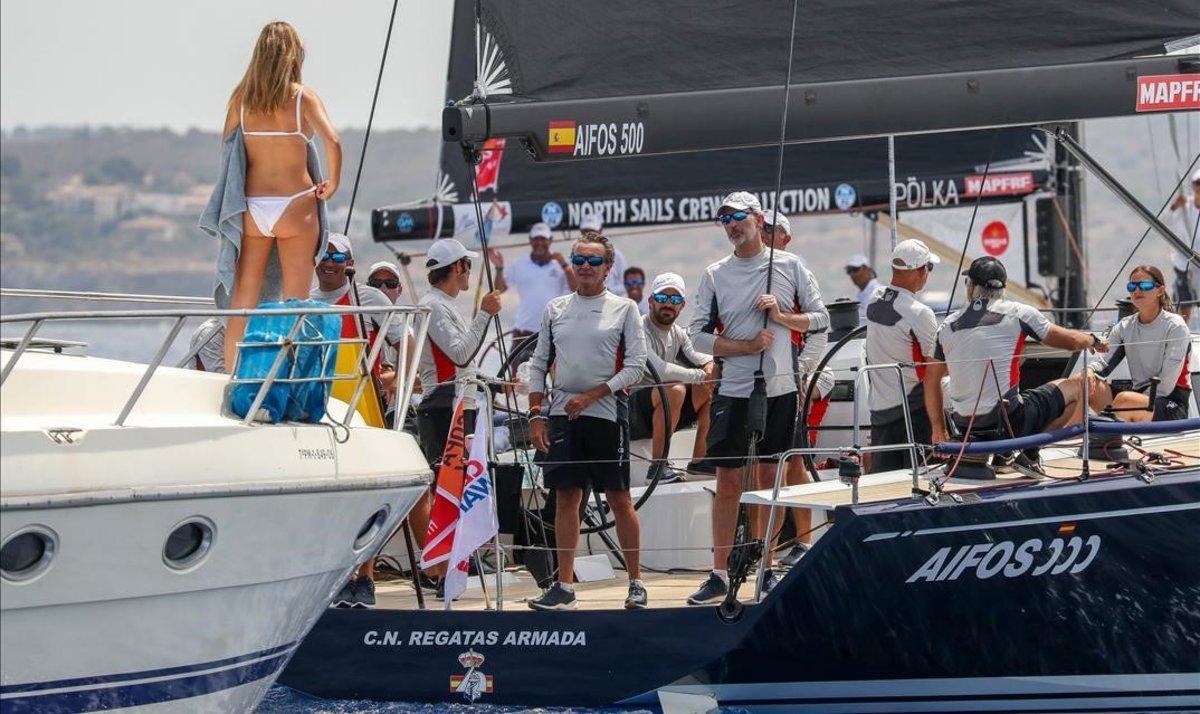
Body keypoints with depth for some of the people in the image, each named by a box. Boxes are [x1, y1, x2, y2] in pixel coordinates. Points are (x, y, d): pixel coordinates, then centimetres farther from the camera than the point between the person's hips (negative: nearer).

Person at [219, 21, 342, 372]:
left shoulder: (241, 97, 2)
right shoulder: (303, 97, -6)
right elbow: (333, 141, -19)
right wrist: (333, 183, -4)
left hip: (252, 207, 3)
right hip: (295, 206, -3)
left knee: (242, 301, 8)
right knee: (295, 302, 3)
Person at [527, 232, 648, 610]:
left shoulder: (624, 309, 2)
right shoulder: (555, 309, 12)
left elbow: (635, 366, -4)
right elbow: (539, 364, 15)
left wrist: (591, 396, -12)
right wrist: (535, 415, 5)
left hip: (607, 413, -3)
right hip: (562, 414, 3)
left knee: (619, 499, 0)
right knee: (566, 498, 3)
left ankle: (636, 582, 8)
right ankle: (564, 586, 6)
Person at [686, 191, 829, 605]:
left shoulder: (789, 265, 4)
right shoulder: (714, 275, 3)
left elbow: (820, 318, 6)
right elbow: (698, 334, -1)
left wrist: (780, 316, -10)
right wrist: (748, 346, -12)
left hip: (780, 387, 1)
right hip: (733, 389, -1)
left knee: (770, 477, 8)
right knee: (728, 482, -2)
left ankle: (767, 569, 16)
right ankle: (719, 575, 2)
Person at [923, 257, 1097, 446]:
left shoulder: (947, 325, 5)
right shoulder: (1017, 313, -5)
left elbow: (931, 380, 11)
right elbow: (1072, 341, 3)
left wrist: (938, 430, 22)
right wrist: (1093, 340, 26)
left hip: (964, 428, 6)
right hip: (1009, 422, -6)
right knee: (1076, 385, 14)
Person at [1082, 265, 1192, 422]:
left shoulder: (1175, 327, -7)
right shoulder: (1124, 327, 11)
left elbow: (1166, 385, -14)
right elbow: (1103, 362, 0)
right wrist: (1090, 371, -24)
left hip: (1172, 405, -6)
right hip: (1139, 395, 6)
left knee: (1124, 400, -37)